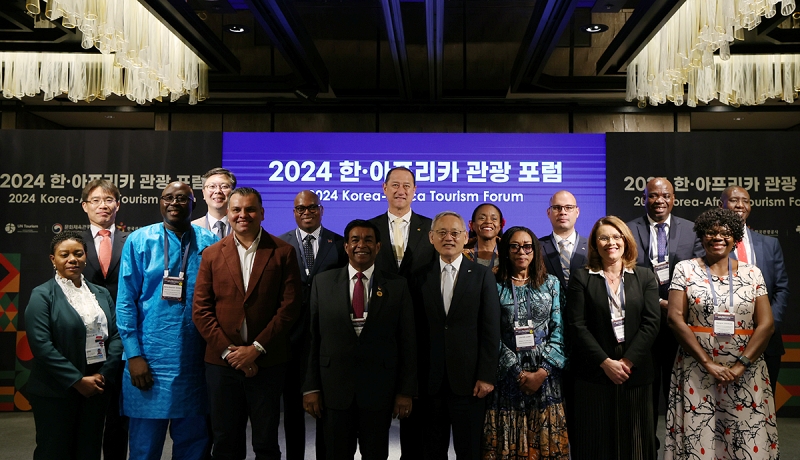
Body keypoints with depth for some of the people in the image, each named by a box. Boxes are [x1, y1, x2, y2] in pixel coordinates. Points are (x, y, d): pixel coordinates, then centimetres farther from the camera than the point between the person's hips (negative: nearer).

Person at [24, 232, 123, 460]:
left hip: (96, 389, 4)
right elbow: (41, 344, -14)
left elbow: (116, 335, 5)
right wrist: (78, 380, -15)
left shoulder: (101, 294, 11)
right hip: (55, 393, -4)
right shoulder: (42, 295, -4)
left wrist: (103, 375, -8)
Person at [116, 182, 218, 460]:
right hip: (149, 360, -1)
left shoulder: (209, 243, 3)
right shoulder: (139, 241, 0)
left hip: (195, 361, 2)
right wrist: (134, 355, -8)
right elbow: (126, 302, -2)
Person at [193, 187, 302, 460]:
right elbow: (200, 310, 2)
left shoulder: (283, 252, 1)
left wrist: (256, 349, -11)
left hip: (267, 363, -1)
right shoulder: (212, 255, 6)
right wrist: (229, 351, -8)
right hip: (221, 363, 2)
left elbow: (289, 307, -5)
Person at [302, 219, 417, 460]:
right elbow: (312, 337, 2)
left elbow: (408, 342, 0)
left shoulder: (397, 286, 0)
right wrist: (311, 386, -1)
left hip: (379, 391, 0)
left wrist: (406, 391, -2)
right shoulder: (323, 282, 3)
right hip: (334, 389, 1)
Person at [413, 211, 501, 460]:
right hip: (430, 381, 2)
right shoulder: (421, 277, 5)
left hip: (469, 381, -2)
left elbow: (491, 330, -3)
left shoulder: (482, 276, 1)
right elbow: (416, 329, 4)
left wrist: (487, 376, -7)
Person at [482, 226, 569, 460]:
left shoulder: (551, 283, 7)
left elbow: (559, 330, 1)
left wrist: (543, 370, -9)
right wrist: (519, 373, -10)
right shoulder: (495, 286, 1)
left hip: (546, 375, 1)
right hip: (507, 375, -1)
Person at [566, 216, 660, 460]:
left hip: (635, 373, 2)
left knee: (634, 440, 8)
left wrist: (628, 361, -12)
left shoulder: (645, 277, 8)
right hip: (593, 375, -1)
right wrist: (605, 362, -13)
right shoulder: (581, 278, 2)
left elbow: (651, 323, -2)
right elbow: (576, 326, -5)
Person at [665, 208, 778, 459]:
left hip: (745, 375, 2)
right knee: (697, 439, 2)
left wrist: (741, 365, -11)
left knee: (749, 440, 5)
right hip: (696, 371, -1)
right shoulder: (685, 269, 1)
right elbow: (675, 318, -7)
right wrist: (708, 363, -13)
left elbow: (766, 324, -1)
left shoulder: (752, 273, 6)